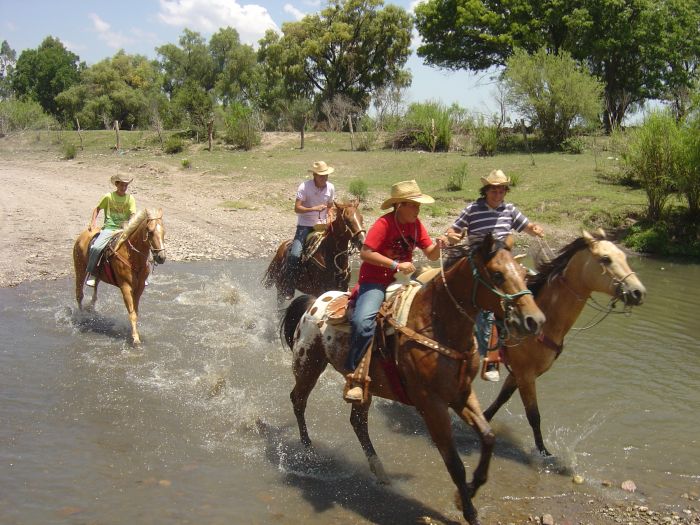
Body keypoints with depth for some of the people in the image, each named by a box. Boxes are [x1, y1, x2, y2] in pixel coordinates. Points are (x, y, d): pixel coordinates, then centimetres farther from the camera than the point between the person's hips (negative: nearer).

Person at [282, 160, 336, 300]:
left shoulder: (330, 188, 2)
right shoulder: (304, 187, -12)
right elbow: (297, 208, -16)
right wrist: (314, 208, -29)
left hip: (322, 225, 5)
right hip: (305, 225, -5)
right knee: (295, 254, -22)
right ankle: (288, 289, -12)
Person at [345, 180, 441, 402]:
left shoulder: (415, 224, 6)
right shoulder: (384, 224, -15)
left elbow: (431, 255, 4)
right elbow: (365, 253, -22)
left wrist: (440, 245, -18)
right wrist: (396, 265, -24)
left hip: (401, 280, 8)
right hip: (374, 281, -8)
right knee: (363, 321, -32)